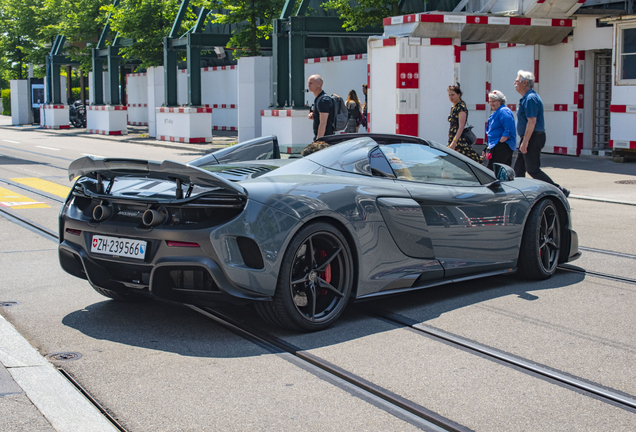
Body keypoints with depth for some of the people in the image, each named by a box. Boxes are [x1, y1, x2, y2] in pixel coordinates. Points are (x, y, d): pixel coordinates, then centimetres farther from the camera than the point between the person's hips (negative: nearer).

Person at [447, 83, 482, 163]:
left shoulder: (461, 107, -10)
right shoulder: (453, 108, 17)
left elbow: (461, 127, -17)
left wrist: (454, 142, -25)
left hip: (460, 140, -9)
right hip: (452, 139, 9)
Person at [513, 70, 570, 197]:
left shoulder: (530, 98, -16)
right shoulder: (526, 98, 17)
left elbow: (532, 121, -24)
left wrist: (525, 142, -26)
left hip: (533, 138, -11)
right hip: (530, 138, 11)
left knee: (533, 170, -9)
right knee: (518, 168, 11)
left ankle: (560, 191, -7)